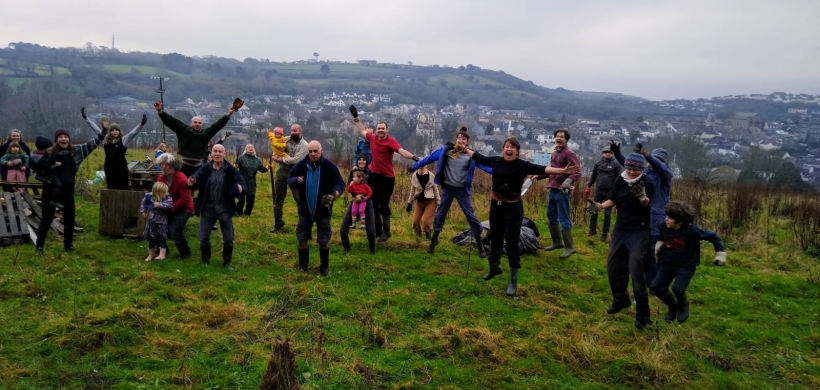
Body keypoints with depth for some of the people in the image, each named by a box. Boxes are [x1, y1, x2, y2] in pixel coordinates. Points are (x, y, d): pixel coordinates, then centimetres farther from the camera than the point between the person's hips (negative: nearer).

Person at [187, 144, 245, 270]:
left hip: (225, 210, -1)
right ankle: (205, 261, 29)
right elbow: (196, 181, -12)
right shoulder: (205, 168, -5)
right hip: (208, 209, 1)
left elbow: (242, 184, -11)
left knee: (228, 239, 8)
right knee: (203, 238, 6)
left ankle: (227, 262, 29)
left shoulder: (231, 170, -9)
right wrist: (191, 183, -36)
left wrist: (240, 188, -35)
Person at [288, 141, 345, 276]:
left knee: (323, 241, 4)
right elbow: (289, 179, 5)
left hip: (323, 210, -2)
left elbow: (340, 183, -9)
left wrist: (336, 193, -31)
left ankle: (324, 268, 21)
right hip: (305, 210, 2)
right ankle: (303, 266, 26)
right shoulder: (301, 165, -4)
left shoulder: (329, 166, -11)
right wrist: (296, 181, -19)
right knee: (302, 239, 9)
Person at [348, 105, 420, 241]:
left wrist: (412, 156, -50)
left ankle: (386, 232, 15)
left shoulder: (390, 141, -16)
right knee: (373, 203, 15)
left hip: (387, 177, -6)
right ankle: (378, 229, 30)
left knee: (384, 205, 1)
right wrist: (356, 117, 27)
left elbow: (401, 151, -32)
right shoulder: (372, 138, 2)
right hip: (374, 175, 6)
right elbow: (362, 131, 22)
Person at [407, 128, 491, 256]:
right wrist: (414, 167, 9)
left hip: (462, 190, -1)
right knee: (440, 213, 10)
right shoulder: (446, 150, -3)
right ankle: (434, 240, 27)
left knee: (470, 215, 2)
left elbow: (485, 166, -10)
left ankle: (479, 243, 13)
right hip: (447, 188, 1)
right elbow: (429, 158, 3)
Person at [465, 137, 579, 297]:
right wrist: (465, 149, 31)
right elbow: (479, 157, 18)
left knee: (511, 242, -5)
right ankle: (494, 268, 43)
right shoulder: (495, 161, 0)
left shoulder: (522, 165, -12)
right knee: (495, 239, 19)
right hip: (496, 205, 4)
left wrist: (562, 171, -37)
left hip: (513, 207, -4)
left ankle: (513, 282, 4)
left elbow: (541, 169, -24)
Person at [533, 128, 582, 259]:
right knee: (551, 216, 17)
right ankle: (557, 242, 31)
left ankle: (569, 247, 2)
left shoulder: (569, 154, -11)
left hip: (562, 191, -9)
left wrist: (569, 180, -35)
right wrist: (538, 176, 18)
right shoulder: (554, 153, 13)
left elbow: (577, 172, -19)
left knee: (564, 219, -6)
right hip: (553, 189, 9)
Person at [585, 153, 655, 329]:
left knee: (636, 270, -13)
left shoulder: (646, 183, -16)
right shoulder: (620, 180, 0)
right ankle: (621, 300, 37)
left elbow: (647, 203, -33)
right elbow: (613, 199, 9)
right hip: (620, 229, 6)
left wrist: (643, 197, -57)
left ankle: (642, 314, -4)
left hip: (638, 232, -6)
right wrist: (600, 206, -10)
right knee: (614, 266, 14)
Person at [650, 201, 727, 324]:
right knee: (656, 287, -7)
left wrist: (720, 253, -7)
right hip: (668, 263, 4)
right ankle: (673, 306, 22)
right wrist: (659, 244, 1)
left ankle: (683, 306, 14)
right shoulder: (663, 226, -15)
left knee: (678, 288, -24)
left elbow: (713, 236, -11)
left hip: (686, 266, -4)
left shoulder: (692, 231, -26)